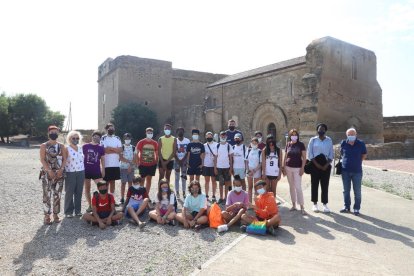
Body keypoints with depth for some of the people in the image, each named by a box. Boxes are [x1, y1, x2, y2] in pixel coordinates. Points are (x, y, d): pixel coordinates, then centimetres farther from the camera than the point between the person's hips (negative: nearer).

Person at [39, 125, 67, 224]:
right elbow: (42, 159, -8)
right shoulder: (44, 146, 0)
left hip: (59, 173, 3)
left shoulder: (61, 146, 9)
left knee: (57, 195, 5)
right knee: (47, 195, -2)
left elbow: (64, 159, 5)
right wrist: (49, 170, -17)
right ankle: (47, 215, 6)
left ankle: (56, 214, 14)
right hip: (47, 173, -2)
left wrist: (61, 169, -10)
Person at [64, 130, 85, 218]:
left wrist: (83, 171, 13)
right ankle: (68, 211, 12)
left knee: (79, 192, 9)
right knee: (69, 192, 2)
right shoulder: (67, 149, -5)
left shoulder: (81, 148, 10)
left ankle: (78, 210, 19)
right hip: (70, 173, -4)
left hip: (81, 172, 5)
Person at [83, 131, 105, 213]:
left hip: (97, 171, 0)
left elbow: (102, 160, 9)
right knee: (87, 189, 8)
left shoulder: (101, 148, 5)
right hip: (86, 171, 0)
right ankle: (90, 205, 20)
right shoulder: (85, 146, 2)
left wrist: (103, 170, 6)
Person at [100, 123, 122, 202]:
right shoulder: (103, 138, -3)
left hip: (115, 164, 4)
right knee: (106, 182, 3)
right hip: (106, 164, -4)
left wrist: (110, 148, -11)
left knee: (113, 181, 11)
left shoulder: (117, 138, 10)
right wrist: (115, 150, -9)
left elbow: (120, 150, -1)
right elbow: (103, 150, -16)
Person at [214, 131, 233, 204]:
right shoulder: (217, 146, 4)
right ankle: (221, 198, 16)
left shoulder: (229, 146, 0)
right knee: (221, 183, 8)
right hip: (219, 167, 1)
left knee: (226, 183, 6)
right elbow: (216, 157, 6)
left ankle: (225, 198, 15)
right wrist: (215, 167, 1)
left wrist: (231, 168, -3)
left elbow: (230, 158, 1)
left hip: (227, 167, -1)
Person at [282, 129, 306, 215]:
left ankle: (302, 207, -3)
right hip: (288, 168, 4)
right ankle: (293, 205, 20)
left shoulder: (301, 144, -3)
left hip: (297, 168, -4)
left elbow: (304, 157, -4)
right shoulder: (287, 145, 7)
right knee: (291, 187, 10)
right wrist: (283, 167, 7)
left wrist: (302, 168, -11)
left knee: (298, 187, -9)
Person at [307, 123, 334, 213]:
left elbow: (331, 154, 6)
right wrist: (317, 164, -10)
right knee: (314, 184, 2)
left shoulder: (329, 140, 7)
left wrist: (326, 165, -7)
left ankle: (325, 204, 11)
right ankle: (315, 204, 11)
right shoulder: (313, 140, 2)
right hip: (315, 165, -1)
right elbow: (309, 153, -3)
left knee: (325, 185, 3)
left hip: (326, 165, 2)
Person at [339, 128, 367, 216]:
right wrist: (345, 161, 9)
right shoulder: (343, 143, -1)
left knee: (357, 191, 4)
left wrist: (358, 162, 3)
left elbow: (364, 154, 9)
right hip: (345, 171, 2)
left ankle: (356, 208, 14)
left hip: (357, 171, -2)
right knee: (346, 190, 12)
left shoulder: (361, 143, -5)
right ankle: (346, 207, 24)